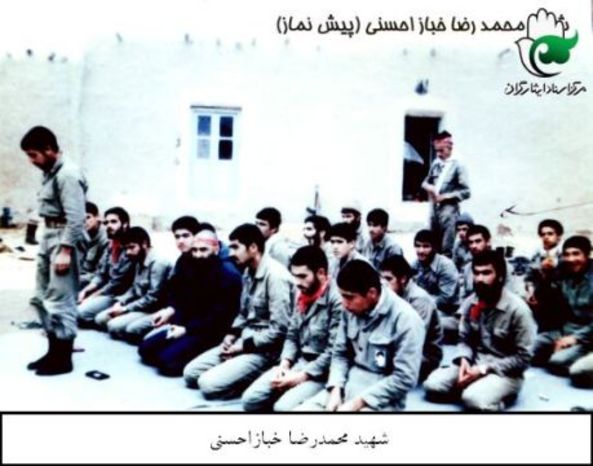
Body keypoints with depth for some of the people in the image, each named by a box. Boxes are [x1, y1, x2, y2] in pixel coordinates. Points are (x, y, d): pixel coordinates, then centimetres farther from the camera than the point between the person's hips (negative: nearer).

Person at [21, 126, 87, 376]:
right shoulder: (50, 173, 14)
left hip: (63, 239, -11)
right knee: (41, 298, 15)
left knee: (59, 301, -5)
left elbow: (75, 218, -21)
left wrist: (65, 251, -23)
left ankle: (63, 359, 6)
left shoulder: (67, 175, -15)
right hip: (48, 237, 11)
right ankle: (53, 351, 26)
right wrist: (48, 245, 15)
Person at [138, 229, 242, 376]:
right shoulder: (186, 262, -1)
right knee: (145, 348, 4)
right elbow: (176, 290, 14)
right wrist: (170, 309, -7)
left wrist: (187, 329, -21)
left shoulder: (228, 274, -19)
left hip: (208, 331, -8)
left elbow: (220, 315, -19)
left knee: (167, 359, -22)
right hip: (182, 321, 8)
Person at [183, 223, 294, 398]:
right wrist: (232, 335, 3)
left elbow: (279, 330, -23)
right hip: (244, 341, 9)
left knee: (208, 383, -19)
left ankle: (258, 379, -2)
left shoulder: (275, 275, -20)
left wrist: (244, 346, -15)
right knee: (190, 372, 5)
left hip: (264, 350, -9)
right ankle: (246, 374, 8)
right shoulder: (248, 272, 9)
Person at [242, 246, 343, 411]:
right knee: (250, 399, -6)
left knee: (283, 406, -28)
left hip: (321, 371, -8)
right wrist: (284, 364, -3)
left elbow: (334, 352, -19)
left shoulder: (337, 301, -17)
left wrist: (301, 376, -17)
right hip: (297, 362, 8)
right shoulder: (302, 295, 9)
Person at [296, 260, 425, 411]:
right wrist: (336, 390, -7)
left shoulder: (405, 319, -16)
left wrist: (358, 402, -18)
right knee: (301, 409, -11)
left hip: (381, 398, -5)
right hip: (349, 384, 5)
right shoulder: (351, 310, 0)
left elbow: (404, 379, -17)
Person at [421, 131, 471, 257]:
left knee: (446, 248, -9)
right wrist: (428, 187, -2)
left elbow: (466, 192, -8)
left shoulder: (457, 166, -6)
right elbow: (425, 182, 22)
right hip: (434, 208, 6)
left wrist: (445, 196, -14)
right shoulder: (435, 164, 9)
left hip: (449, 209, -6)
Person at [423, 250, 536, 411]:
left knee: (474, 399, -33)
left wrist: (484, 369, -20)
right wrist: (464, 360, -13)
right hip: (473, 364, 5)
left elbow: (523, 358, -14)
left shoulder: (517, 309, -18)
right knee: (432, 385, -15)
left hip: (505, 372, -5)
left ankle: (496, 398, -2)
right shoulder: (470, 303, -1)